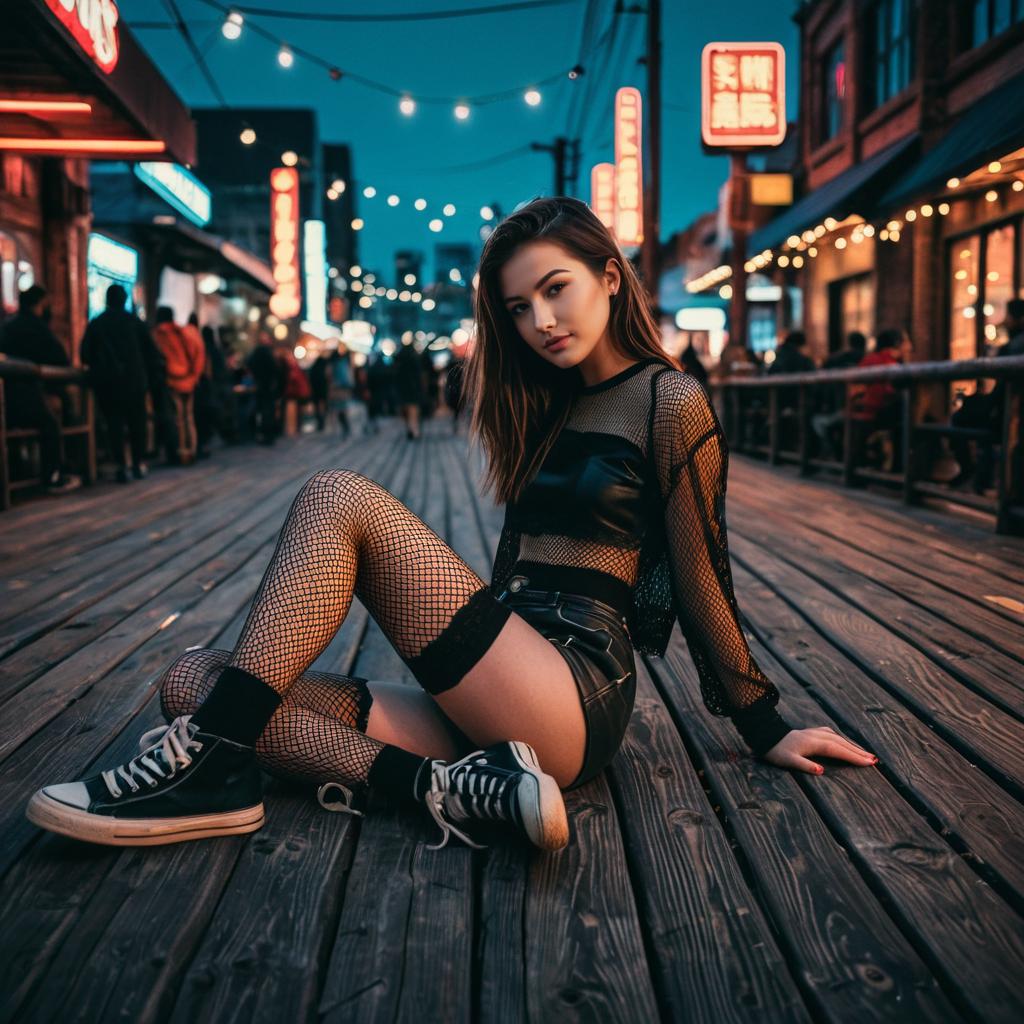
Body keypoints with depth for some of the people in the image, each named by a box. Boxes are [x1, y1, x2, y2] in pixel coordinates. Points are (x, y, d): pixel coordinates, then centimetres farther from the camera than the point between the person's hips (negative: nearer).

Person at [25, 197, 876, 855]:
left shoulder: (669, 402, 0)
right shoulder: (553, 405, 22)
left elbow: (701, 585, 1)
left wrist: (767, 732, 5)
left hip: (573, 696, -8)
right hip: (509, 701, 8)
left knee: (339, 499, -17)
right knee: (193, 683, -7)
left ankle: (213, 758, -20)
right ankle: (454, 788, -21)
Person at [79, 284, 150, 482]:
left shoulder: (95, 324, 2)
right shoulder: (135, 322, 2)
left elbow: (85, 355, 0)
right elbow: (146, 349, 2)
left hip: (107, 381, 0)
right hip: (133, 379, 0)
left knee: (114, 423, 2)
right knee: (137, 421, 9)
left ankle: (122, 466, -6)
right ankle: (139, 464, 9)